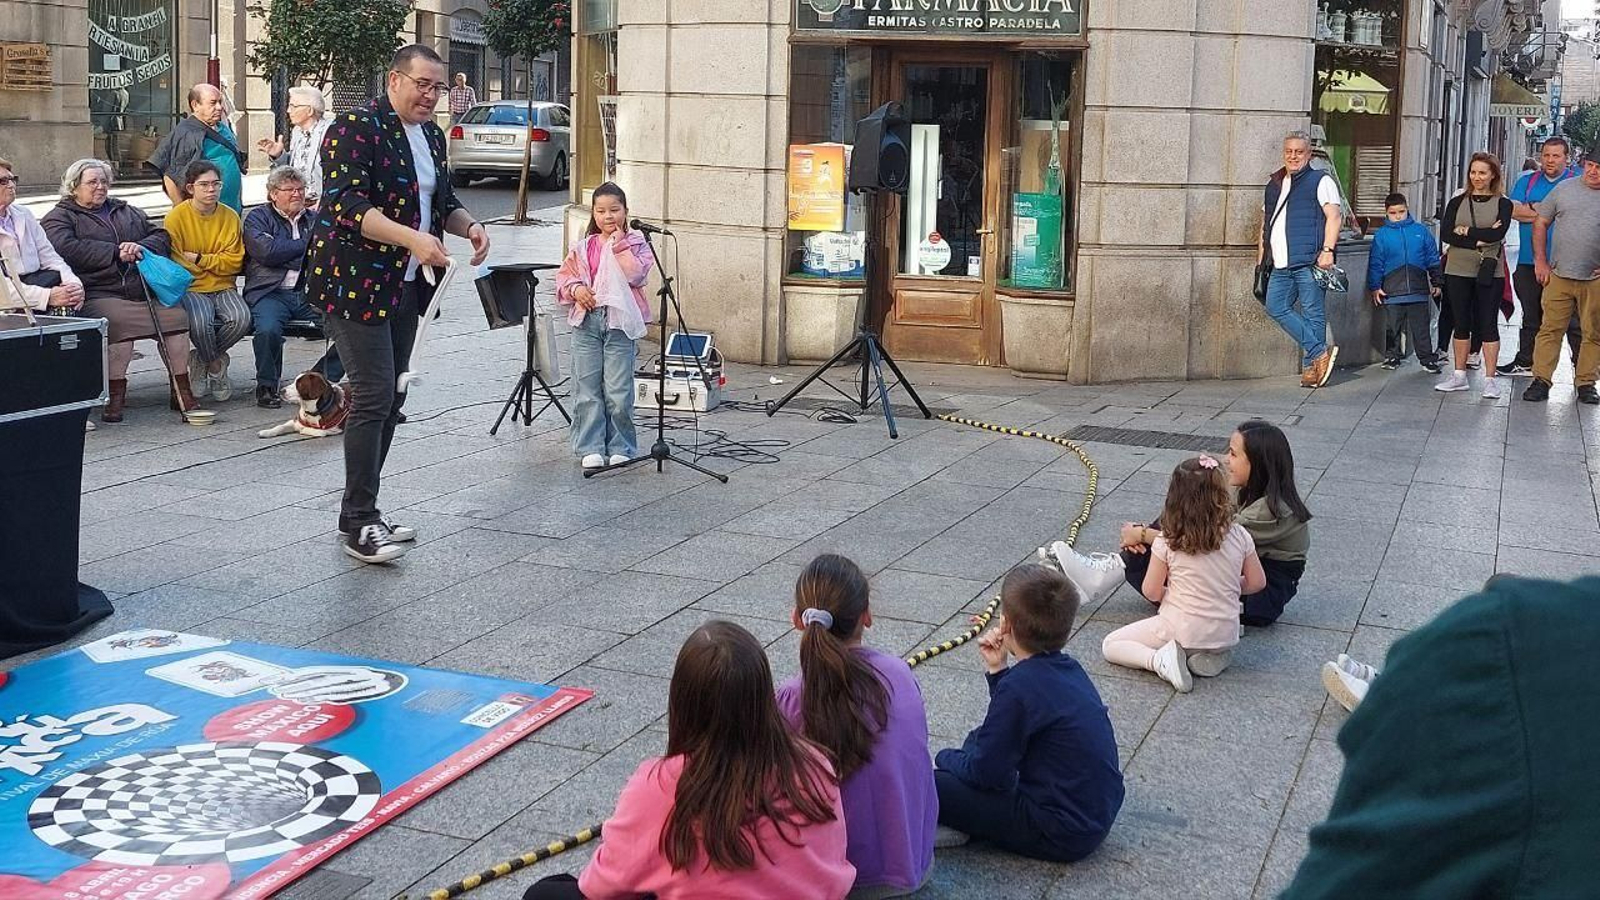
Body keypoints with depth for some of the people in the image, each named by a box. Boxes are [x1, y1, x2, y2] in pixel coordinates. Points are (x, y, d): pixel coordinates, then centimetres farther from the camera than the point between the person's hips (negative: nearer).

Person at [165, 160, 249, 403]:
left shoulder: (230, 216, 6)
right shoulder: (176, 216, -2)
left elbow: (234, 262, 3)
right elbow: (174, 260, -3)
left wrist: (199, 259, -8)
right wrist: (215, 263, -4)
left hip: (223, 286, 3)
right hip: (190, 288, -3)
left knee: (241, 318, -27)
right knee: (201, 321, -33)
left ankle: (202, 360, 0)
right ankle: (215, 366, 0)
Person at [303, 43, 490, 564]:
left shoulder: (431, 136, 14)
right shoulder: (355, 130, -12)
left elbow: (443, 200, 25)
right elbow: (346, 204, -23)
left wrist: (468, 225, 3)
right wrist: (412, 238, -34)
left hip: (405, 286, 9)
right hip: (354, 282, -9)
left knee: (390, 400, 10)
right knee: (374, 398, -12)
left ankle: (359, 514, 20)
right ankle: (359, 524, -4)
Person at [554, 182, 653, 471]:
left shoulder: (635, 243, 4)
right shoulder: (583, 246, 12)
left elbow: (636, 274, -11)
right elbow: (564, 274, 14)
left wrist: (620, 244, -11)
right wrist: (575, 289, -6)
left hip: (620, 321, -3)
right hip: (586, 321, 3)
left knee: (618, 392, -2)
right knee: (587, 390, 4)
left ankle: (620, 447, 11)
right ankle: (590, 448, 11)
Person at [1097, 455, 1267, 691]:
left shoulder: (1166, 542, -14)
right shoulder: (1239, 536, -8)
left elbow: (1152, 593, -6)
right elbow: (1257, 582, 3)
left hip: (1180, 630, -3)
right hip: (1226, 634, 3)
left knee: (1110, 646, 10)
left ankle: (1160, 660, -13)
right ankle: (1213, 655, 8)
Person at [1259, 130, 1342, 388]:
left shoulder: (1320, 181, 1)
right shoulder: (1274, 183, 21)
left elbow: (1334, 216, -8)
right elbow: (1266, 221, 27)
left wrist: (1327, 250, -19)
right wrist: (1261, 255, 21)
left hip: (1308, 261, -7)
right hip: (1281, 264, 7)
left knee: (1313, 313, -3)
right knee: (1276, 308, -2)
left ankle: (1311, 366, 2)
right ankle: (1320, 352, 1)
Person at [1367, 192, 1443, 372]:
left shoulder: (1421, 231, 6)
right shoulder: (1382, 235, 3)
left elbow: (1433, 259, 11)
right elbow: (1375, 263, 4)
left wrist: (1436, 282, 11)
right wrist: (1375, 287, -2)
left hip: (1418, 289, 0)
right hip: (1392, 290, 0)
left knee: (1421, 327, 5)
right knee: (1393, 327, 7)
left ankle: (1427, 358, 11)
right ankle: (1392, 356, 19)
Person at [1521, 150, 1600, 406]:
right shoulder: (1564, 189, 6)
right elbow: (1540, 223, 12)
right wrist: (1540, 261, 5)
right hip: (1558, 276, 1)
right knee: (1550, 329, 0)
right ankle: (1541, 380, 4)